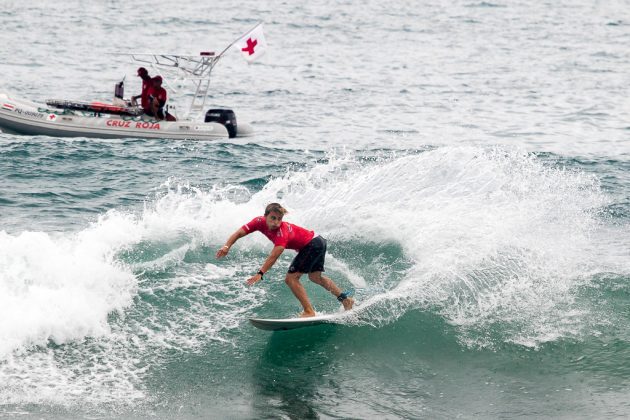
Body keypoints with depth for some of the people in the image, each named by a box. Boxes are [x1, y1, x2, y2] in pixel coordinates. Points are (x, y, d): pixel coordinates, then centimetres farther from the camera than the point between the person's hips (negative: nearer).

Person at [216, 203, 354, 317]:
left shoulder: (282, 232, -36)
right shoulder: (260, 222, -16)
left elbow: (274, 256, -48)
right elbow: (239, 233, -23)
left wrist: (260, 274, -58)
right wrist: (227, 246, -40)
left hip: (312, 245, -9)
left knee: (291, 278, -15)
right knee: (315, 277, 27)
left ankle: (309, 312, -11)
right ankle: (345, 299, 41)